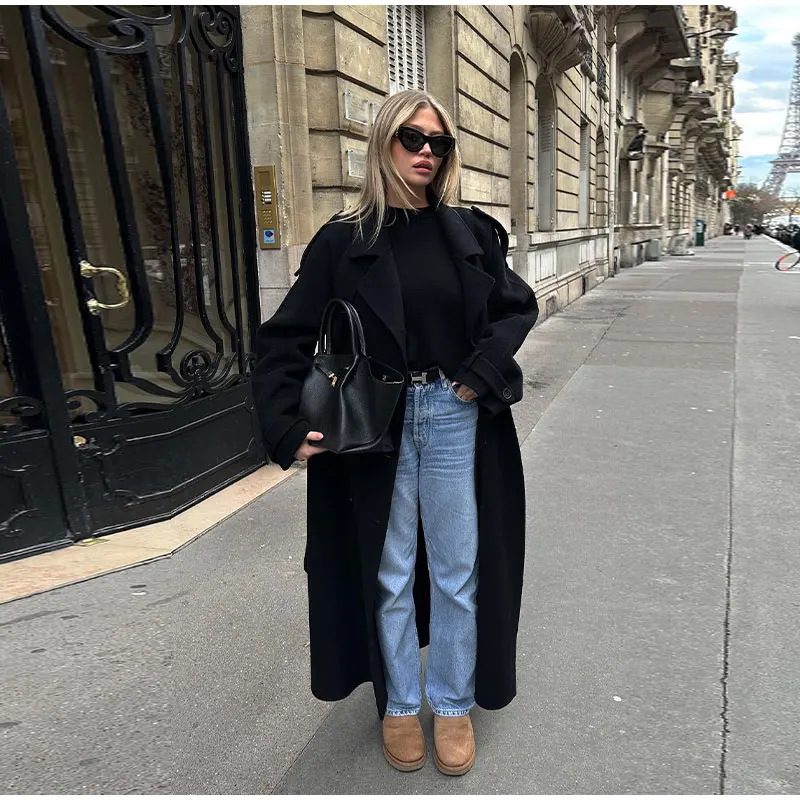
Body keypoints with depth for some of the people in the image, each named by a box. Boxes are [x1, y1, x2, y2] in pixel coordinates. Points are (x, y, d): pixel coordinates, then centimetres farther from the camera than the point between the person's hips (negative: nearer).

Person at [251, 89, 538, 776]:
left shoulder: (469, 232, 5)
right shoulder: (344, 240, -1)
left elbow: (517, 307, 9)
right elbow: (284, 340, -3)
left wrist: (480, 373, -8)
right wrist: (287, 428, -13)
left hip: (455, 417, 2)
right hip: (374, 427, -1)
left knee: (457, 572, 11)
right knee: (389, 573, 13)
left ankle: (454, 704, 34)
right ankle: (399, 704, 35)